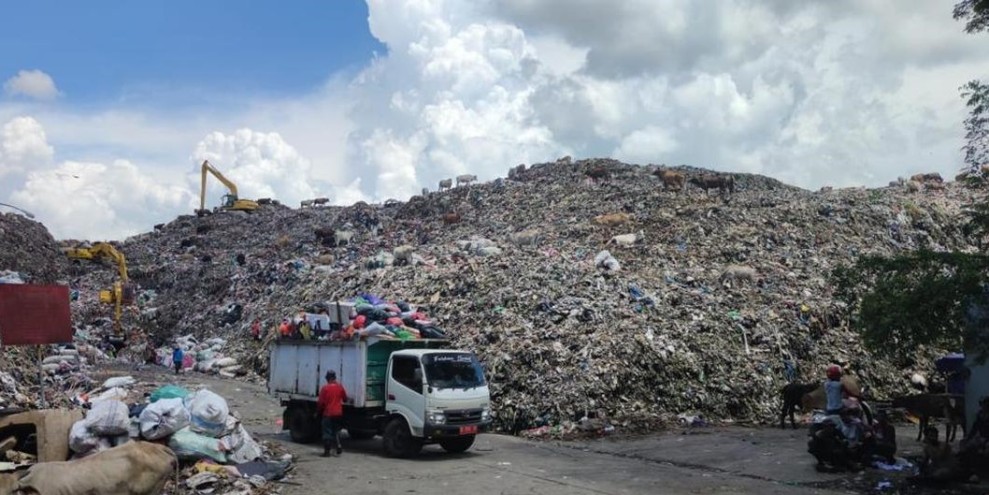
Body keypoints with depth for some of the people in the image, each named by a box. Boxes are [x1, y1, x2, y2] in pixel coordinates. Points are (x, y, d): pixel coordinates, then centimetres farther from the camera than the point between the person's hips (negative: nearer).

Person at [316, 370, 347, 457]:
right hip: (338, 413, 4)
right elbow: (345, 398, 11)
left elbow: (321, 402, -10)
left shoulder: (325, 388, -12)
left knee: (327, 433, 4)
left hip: (328, 414, -4)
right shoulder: (340, 387, -1)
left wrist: (318, 412, 5)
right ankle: (339, 446, 4)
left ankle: (327, 451, 5)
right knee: (336, 431, 18)